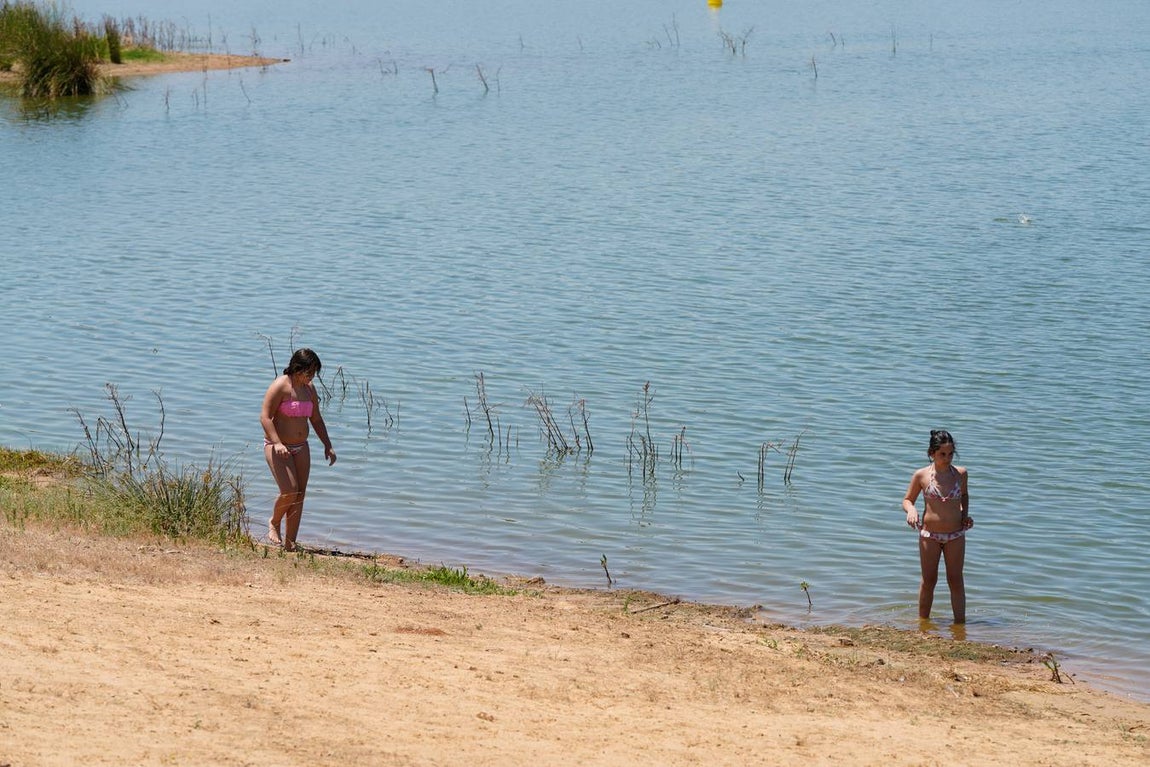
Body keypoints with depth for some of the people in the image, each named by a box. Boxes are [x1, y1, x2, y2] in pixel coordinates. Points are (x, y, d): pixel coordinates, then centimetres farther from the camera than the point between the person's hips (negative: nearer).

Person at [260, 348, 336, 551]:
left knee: (299, 496, 1)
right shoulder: (280, 386, -13)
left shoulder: (309, 388, 9)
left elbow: (316, 420, 20)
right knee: (289, 491, -19)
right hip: (278, 448, -7)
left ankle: (290, 544, 7)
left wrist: (328, 445, 12)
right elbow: (265, 417, -18)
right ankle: (274, 523, 11)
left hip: (301, 448, 7)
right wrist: (277, 443, -30)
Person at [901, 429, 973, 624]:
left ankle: (960, 622, 7)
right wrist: (911, 510, -19)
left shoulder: (960, 473, -2)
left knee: (956, 580, 3)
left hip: (956, 535, 1)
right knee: (928, 581, 9)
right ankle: (923, 622, 22)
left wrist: (965, 514, 3)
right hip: (929, 534, -1)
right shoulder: (922, 475, -8)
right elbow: (907, 500, 3)